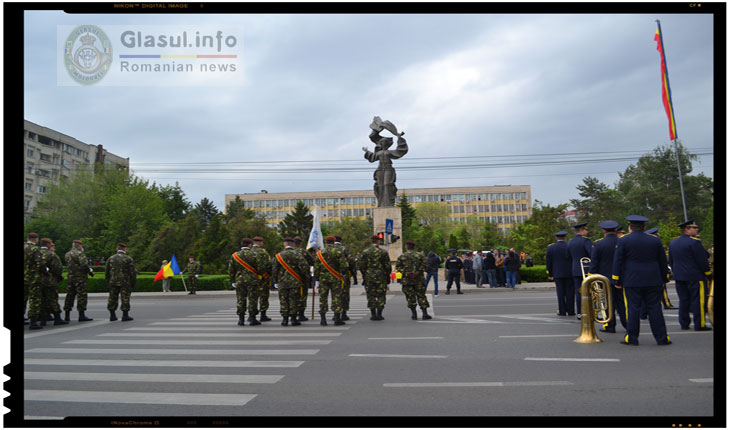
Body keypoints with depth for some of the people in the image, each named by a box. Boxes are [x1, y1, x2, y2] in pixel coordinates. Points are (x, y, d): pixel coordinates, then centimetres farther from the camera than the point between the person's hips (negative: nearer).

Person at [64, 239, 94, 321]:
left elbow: (68, 265, 17)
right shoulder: (80, 254, -11)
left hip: (70, 277, 8)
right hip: (80, 278, -8)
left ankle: (67, 315, 14)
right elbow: (84, 265, -22)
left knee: (70, 296, 12)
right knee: (82, 296, -5)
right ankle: (81, 315, -8)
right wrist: (90, 271, -7)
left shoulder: (67, 255, 14)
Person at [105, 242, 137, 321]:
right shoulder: (129, 259, -4)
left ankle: (112, 315, 13)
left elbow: (107, 273, 8)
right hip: (125, 283, -4)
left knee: (112, 298, 11)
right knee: (125, 299, 1)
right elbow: (132, 272, -7)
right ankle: (125, 316, 0)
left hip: (113, 282, 4)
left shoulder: (110, 258, 7)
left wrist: (108, 284, 14)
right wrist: (134, 283, 2)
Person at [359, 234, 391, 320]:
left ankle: (373, 314, 6)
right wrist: (387, 276, 9)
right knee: (381, 295, 6)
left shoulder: (365, 252, 1)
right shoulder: (384, 252, -2)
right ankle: (379, 314, 5)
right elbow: (387, 266, -1)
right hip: (381, 277, -1)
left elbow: (362, 266, 2)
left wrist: (364, 276, 11)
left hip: (369, 277, 1)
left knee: (371, 296, 7)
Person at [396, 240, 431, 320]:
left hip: (407, 280, 0)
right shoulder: (420, 255, 1)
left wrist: (404, 272, -1)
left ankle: (414, 314, 6)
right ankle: (425, 313, 0)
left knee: (410, 297, 7)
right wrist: (419, 271, 9)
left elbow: (398, 267, -3)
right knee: (421, 296, 6)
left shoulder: (402, 256, 2)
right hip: (419, 279, 0)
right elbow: (425, 266, -3)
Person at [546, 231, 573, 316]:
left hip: (557, 274, 1)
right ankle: (570, 311, 6)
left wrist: (550, 274, 9)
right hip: (569, 273, -1)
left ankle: (562, 311, 2)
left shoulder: (550, 248, 0)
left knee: (560, 292, 3)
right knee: (569, 292, 5)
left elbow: (548, 262, 3)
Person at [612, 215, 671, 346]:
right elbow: (663, 262, 12)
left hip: (632, 281, -2)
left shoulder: (623, 241, -3)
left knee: (633, 309, 0)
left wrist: (617, 280, 1)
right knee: (655, 308, 6)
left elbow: (617, 261, -4)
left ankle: (631, 338, 3)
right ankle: (662, 338, 9)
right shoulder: (655, 241, 7)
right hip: (653, 281, 3)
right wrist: (664, 278, 20)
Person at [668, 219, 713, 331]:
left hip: (679, 277, 7)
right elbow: (702, 260, -14)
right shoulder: (694, 242, -14)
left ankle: (684, 324, 14)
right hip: (696, 276, -7)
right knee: (698, 300, -1)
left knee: (683, 300, 12)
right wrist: (708, 272, -2)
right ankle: (699, 324, 2)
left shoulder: (672, 243, 10)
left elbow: (671, 261, 16)